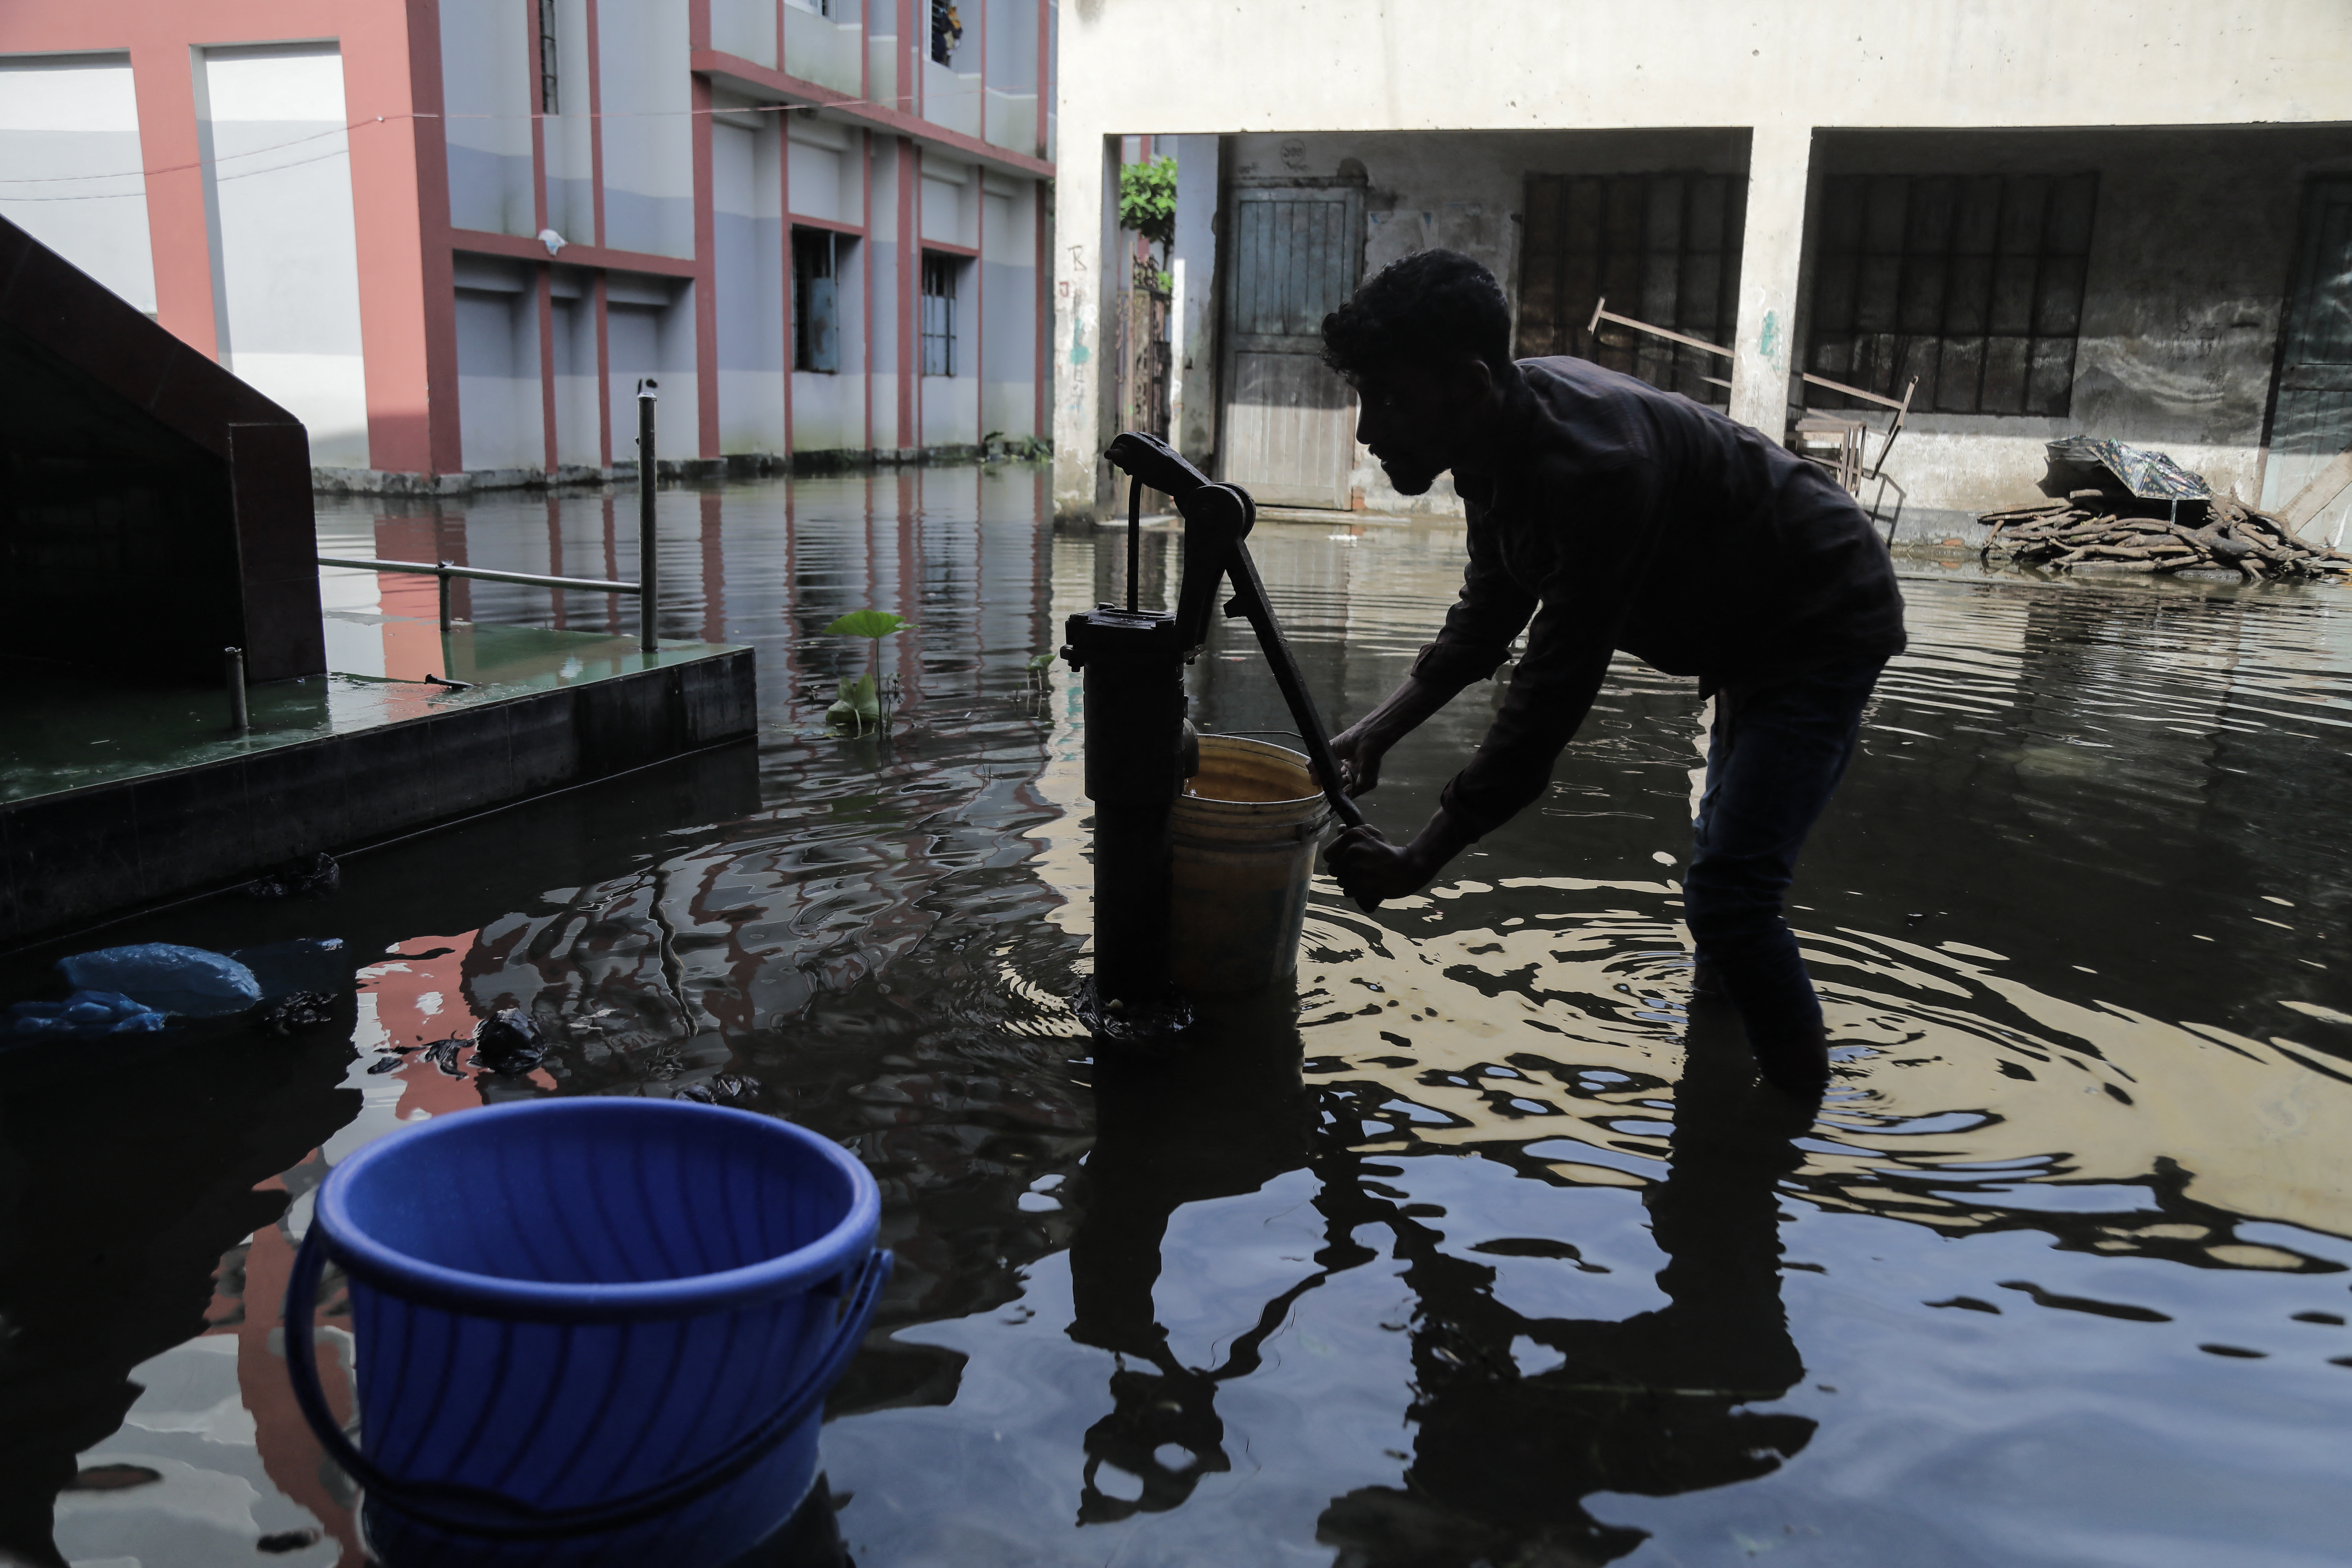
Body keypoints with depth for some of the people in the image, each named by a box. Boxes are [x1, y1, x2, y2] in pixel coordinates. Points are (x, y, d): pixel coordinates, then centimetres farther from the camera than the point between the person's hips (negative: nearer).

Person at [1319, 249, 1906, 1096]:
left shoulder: (1593, 468, -38)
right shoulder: (1504, 434, -7)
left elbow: (1553, 690, -36)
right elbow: (1489, 614, 5)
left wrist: (1417, 861, -31)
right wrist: (1378, 730, -6)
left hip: (1824, 625, -10)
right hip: (1752, 629, 10)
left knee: (1727, 893, -19)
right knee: (1722, 862, 24)